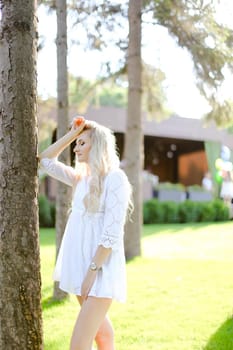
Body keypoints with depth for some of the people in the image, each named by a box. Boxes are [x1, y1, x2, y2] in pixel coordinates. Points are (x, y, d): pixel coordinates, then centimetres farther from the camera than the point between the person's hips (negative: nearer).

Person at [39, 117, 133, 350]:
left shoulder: (115, 178, -11)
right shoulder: (81, 179, 11)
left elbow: (112, 232, -17)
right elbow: (45, 161, 17)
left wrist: (93, 270, -19)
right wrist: (72, 133, 10)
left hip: (101, 269, -8)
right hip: (80, 266, 8)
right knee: (98, 326, 21)